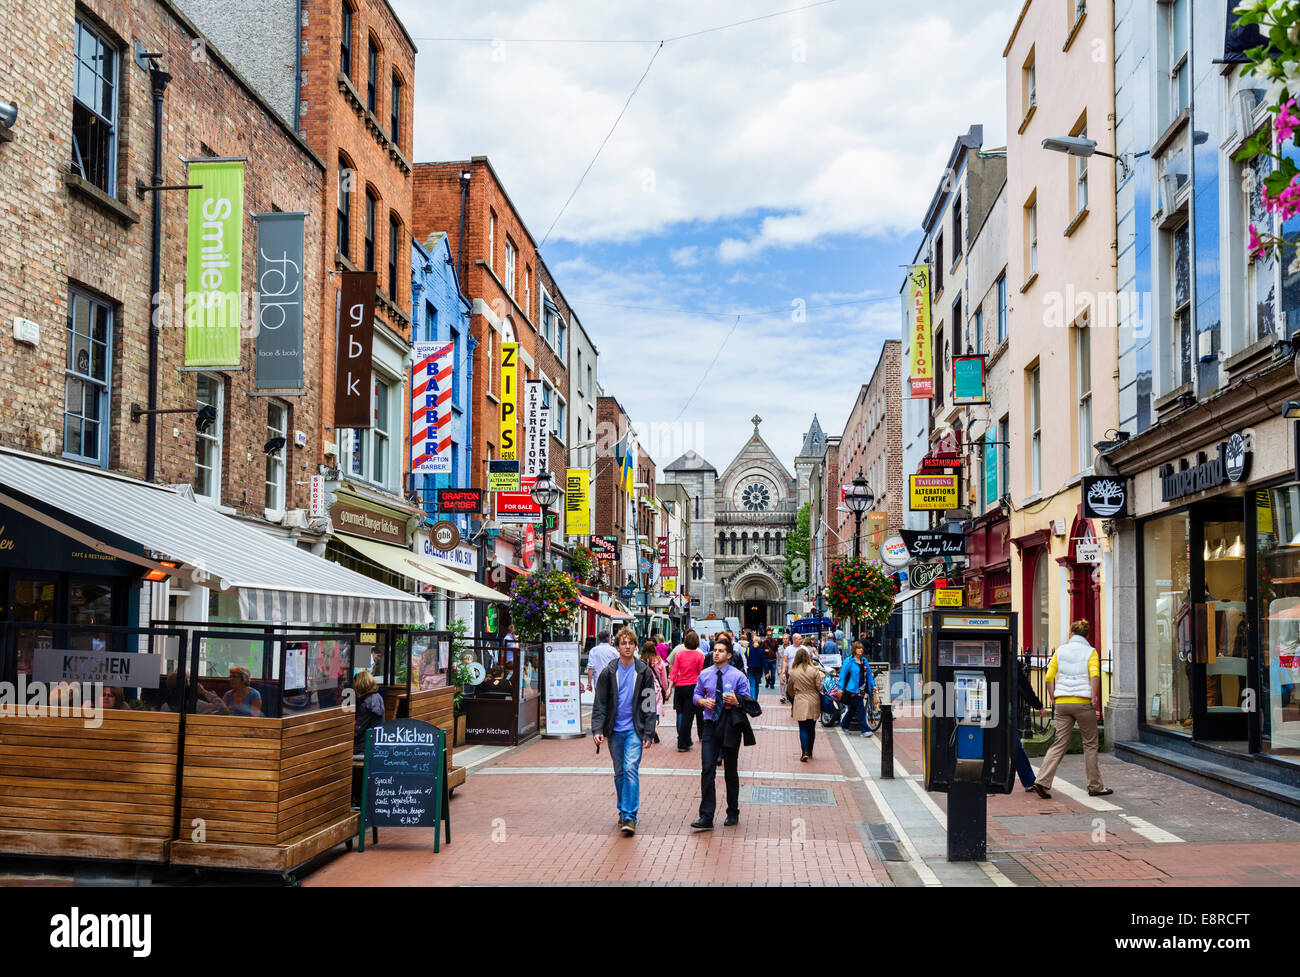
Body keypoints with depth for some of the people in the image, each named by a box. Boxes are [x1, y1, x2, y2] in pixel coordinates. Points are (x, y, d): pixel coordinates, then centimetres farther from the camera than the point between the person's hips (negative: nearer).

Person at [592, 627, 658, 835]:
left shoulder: (644, 672, 1)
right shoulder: (608, 672, 2)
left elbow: (649, 705, 3)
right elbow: (600, 704, 2)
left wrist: (648, 733, -3)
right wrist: (597, 730, -9)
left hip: (635, 729, -2)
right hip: (615, 730, 2)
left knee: (631, 769, -14)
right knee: (619, 773, 10)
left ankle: (630, 817, -14)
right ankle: (623, 811, 25)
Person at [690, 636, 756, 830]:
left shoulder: (738, 676, -3)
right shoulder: (705, 675, 7)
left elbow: (748, 701, -3)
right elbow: (696, 695, 16)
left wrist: (736, 701, -24)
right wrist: (703, 701, -7)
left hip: (730, 725, -2)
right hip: (711, 726, 2)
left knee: (731, 771, 9)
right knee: (707, 769, -8)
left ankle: (733, 814, 24)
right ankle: (706, 818, -8)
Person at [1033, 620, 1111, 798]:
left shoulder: (1060, 651, 10)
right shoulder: (1090, 652, 2)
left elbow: (1049, 677, 5)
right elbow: (1095, 675, -16)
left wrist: (1052, 699, 12)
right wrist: (1094, 698, -13)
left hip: (1062, 703, 3)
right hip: (1083, 702, -3)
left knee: (1059, 744, 5)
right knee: (1090, 744, 10)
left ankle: (1042, 782, -9)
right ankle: (1095, 786, 15)